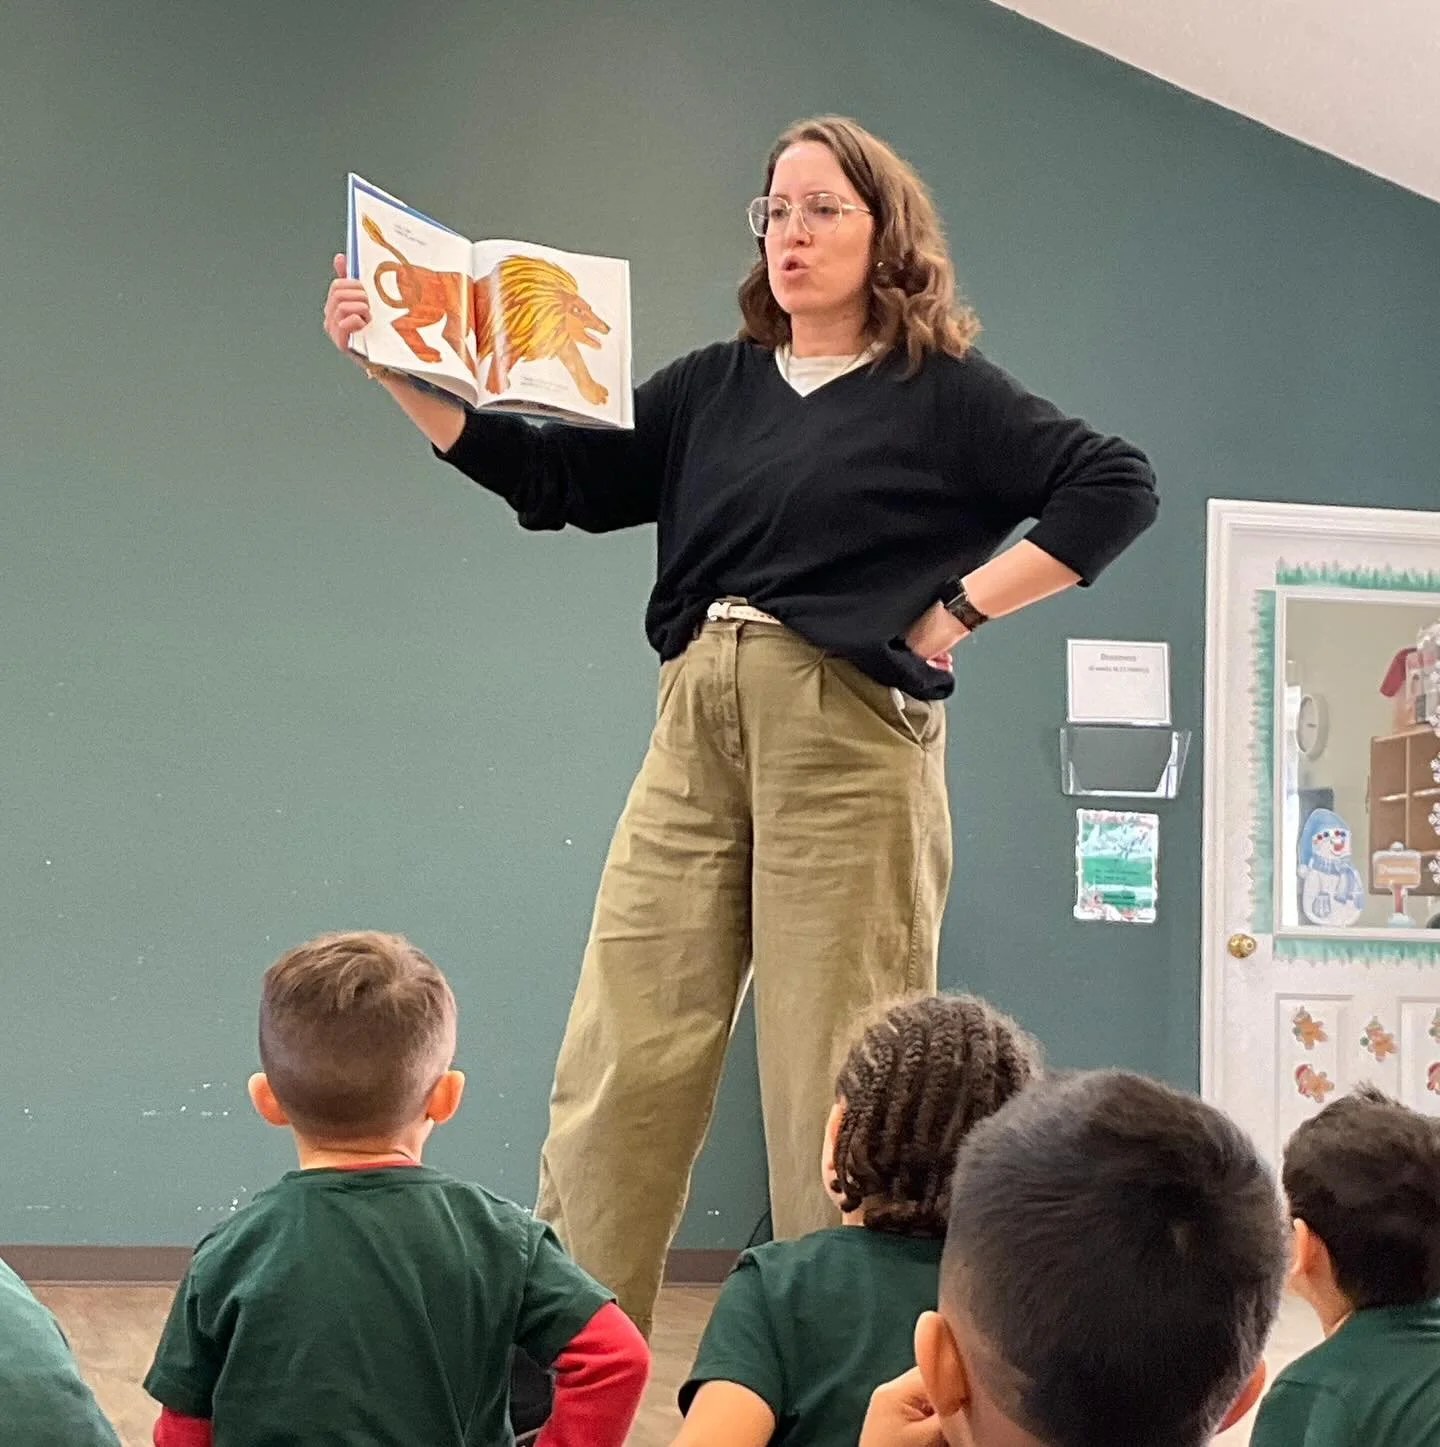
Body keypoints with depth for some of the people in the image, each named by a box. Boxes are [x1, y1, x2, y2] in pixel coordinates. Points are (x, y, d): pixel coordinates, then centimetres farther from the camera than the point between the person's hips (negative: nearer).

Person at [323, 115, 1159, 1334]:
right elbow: (555, 478, 11)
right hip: (698, 737, 4)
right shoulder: (712, 388, 15)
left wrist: (963, 606, -7)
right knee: (618, 1066, 1)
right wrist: (393, 368, 3)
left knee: (833, 1082, -2)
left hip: (847, 738, -4)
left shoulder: (943, 394, 4)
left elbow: (1116, 488, -1)